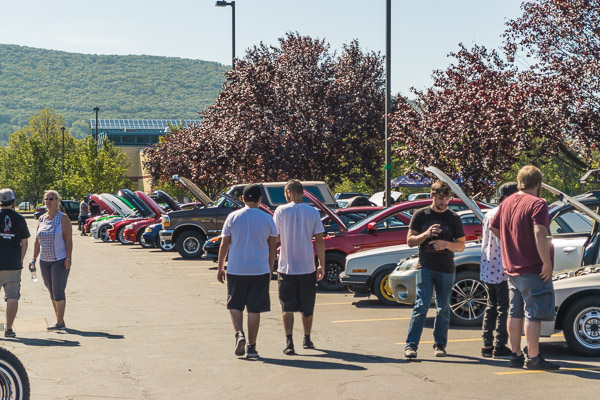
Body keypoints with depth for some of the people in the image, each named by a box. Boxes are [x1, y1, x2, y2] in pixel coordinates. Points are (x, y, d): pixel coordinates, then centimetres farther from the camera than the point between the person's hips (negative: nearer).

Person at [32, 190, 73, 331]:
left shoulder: (63, 218, -6)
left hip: (60, 260, -6)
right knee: (52, 291, 9)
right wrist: (34, 258, 9)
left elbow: (69, 240, -11)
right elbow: (37, 241, 15)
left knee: (58, 291, -8)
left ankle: (60, 323, -3)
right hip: (44, 261, 6)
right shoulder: (41, 219, 10)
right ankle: (60, 322, 16)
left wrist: (68, 259, -17)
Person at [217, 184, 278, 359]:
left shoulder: (233, 217, -2)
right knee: (254, 309, 6)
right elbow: (273, 247, 6)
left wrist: (220, 267, 12)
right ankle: (251, 347, 7)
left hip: (236, 270, 0)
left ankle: (239, 334, -7)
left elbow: (224, 244, 2)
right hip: (260, 270, 0)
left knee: (235, 305, 15)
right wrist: (270, 269, 16)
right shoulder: (267, 219, 0)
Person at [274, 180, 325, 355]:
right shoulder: (313, 212, -2)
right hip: (307, 267, 1)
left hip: (286, 267, -1)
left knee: (287, 307, 2)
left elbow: (275, 237, 1)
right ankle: (307, 339, 28)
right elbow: (319, 241, -3)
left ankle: (289, 342, -11)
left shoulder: (281, 211, -5)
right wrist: (322, 265, 4)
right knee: (307, 307, 16)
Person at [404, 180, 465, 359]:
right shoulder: (420, 215, 5)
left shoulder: (453, 218, 7)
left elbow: (461, 245, 7)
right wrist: (426, 234, -15)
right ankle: (411, 345, -10)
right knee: (421, 306, -11)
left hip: (446, 270, 2)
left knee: (443, 308, 6)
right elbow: (410, 241, 3)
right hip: (425, 268, -2)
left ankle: (440, 345, 16)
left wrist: (446, 244, -14)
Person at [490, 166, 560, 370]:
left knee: (515, 313, 13)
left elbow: (493, 226, 22)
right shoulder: (537, 204, -15)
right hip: (533, 269, -8)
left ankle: (516, 355, 18)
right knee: (534, 315, -4)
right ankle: (533, 358, -2)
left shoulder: (507, 203, 10)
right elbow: (539, 233, -26)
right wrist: (547, 262, -24)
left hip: (512, 269, 8)